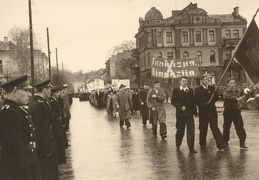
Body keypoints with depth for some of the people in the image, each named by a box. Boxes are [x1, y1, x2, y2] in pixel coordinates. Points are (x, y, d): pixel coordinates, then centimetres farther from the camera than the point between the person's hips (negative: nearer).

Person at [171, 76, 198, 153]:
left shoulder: (191, 90, 8)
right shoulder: (176, 90, 1)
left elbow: (193, 101, 8)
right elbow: (173, 101, -4)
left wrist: (195, 112, 5)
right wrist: (180, 107, -16)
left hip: (189, 113, 1)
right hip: (180, 113, -1)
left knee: (191, 131, -5)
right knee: (180, 130, 9)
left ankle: (191, 147, 1)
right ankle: (178, 145, 29)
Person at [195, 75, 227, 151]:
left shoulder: (212, 88, 6)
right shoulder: (198, 90, -2)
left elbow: (216, 98, 6)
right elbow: (197, 101, -8)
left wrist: (210, 103, -8)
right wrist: (205, 104, -18)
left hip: (212, 111, 1)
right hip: (203, 112, -1)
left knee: (215, 127, -6)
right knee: (203, 128, 8)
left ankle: (221, 144, -11)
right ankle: (202, 144, 24)